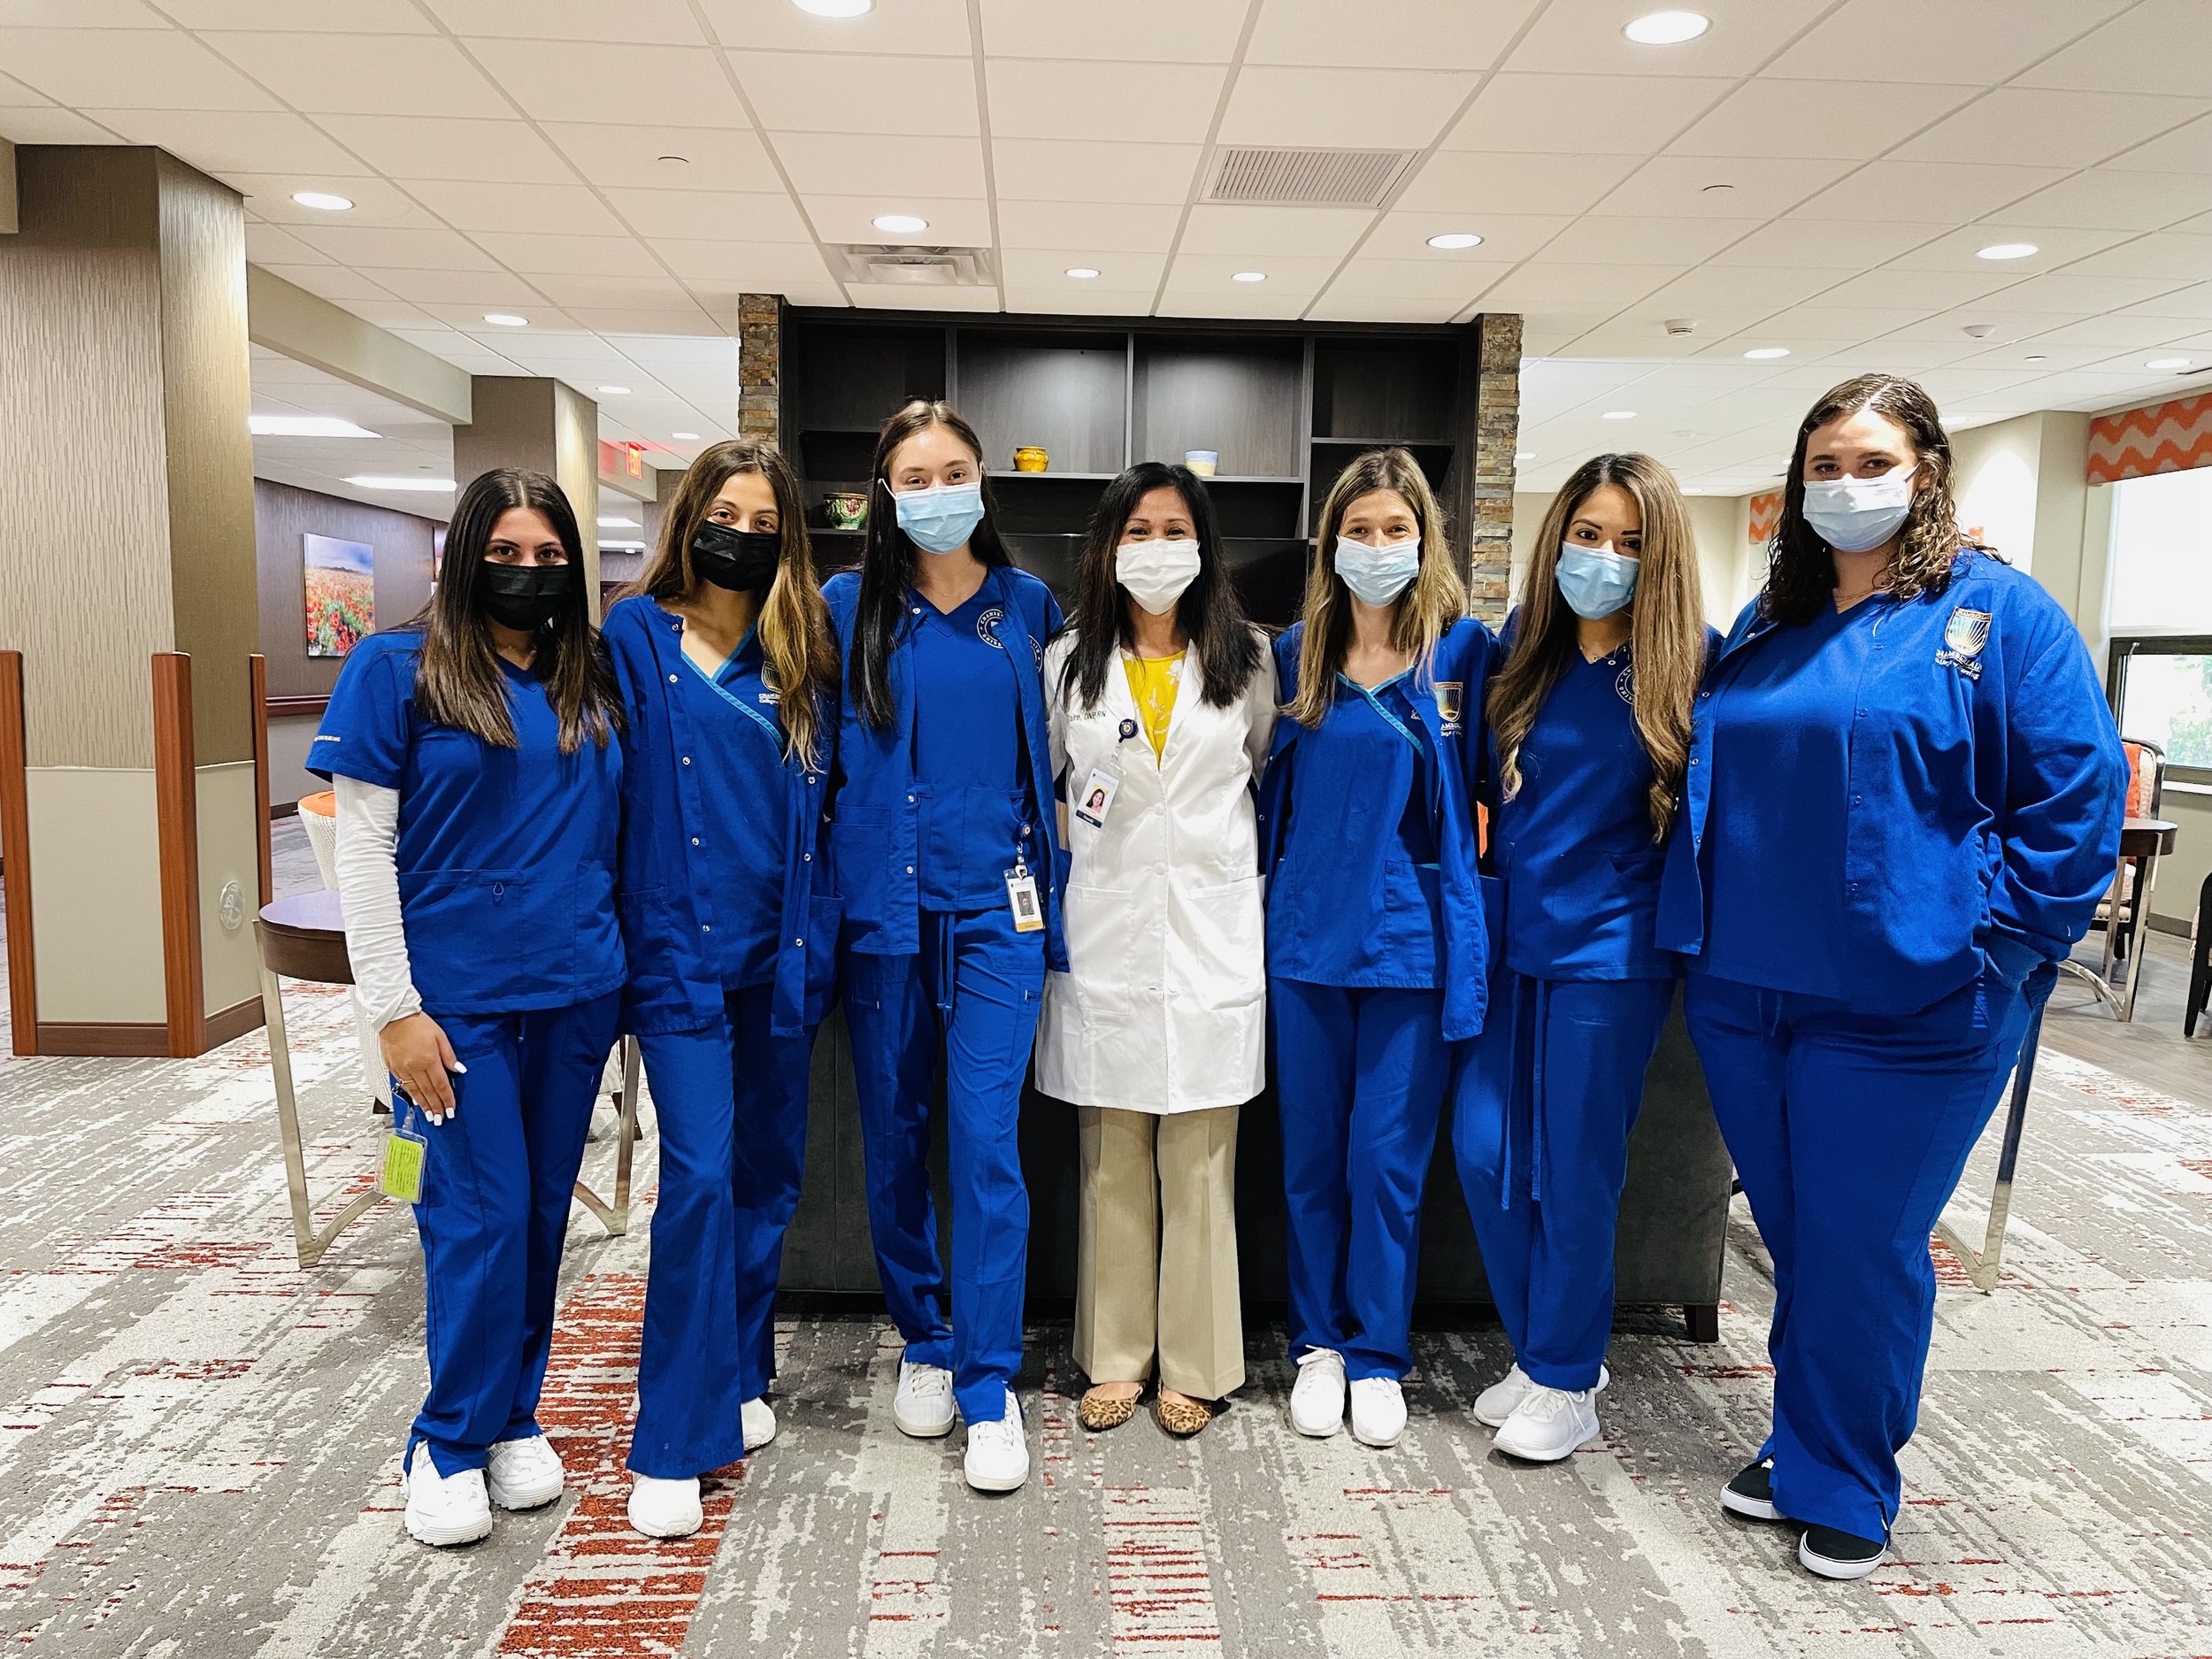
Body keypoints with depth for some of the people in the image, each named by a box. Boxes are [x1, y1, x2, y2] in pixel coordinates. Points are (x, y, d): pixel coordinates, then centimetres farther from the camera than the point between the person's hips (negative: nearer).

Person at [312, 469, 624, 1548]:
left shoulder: (594, 684, 9)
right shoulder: (397, 670, -3)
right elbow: (361, 848, -6)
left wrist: (626, 971, 10)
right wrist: (394, 1010, -10)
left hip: (575, 993, 4)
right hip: (458, 1000, -4)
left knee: (542, 1212, 11)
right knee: (481, 1216, -2)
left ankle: (514, 1420, 29)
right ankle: (450, 1444, 19)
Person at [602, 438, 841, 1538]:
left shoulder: (805, 650, 10)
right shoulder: (636, 638, 1)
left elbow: (824, 799, 12)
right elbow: (604, 788, -1)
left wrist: (820, 930, 4)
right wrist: (620, 937, -6)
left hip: (783, 948, 4)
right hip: (681, 948, -4)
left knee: (767, 1175, 12)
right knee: (700, 1175, -10)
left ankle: (736, 1382, 31)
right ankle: (673, 1443, 2)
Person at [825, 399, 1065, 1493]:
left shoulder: (1028, 606, 7)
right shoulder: (847, 607, 4)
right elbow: (817, 750, 8)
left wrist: (1046, 882, 8)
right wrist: (825, 878, 2)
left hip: (994, 901, 0)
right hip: (882, 901, 1)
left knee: (986, 1140, -4)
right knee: (893, 1135, 10)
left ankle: (989, 1386, 8)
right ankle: (924, 1342, 30)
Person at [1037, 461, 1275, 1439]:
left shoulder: (1245, 659, 6)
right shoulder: (1068, 663, 6)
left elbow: (1270, 770, 17)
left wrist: (1210, 840, 11)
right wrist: (1082, 851, 7)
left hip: (1211, 934, 0)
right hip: (1105, 934, 1)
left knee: (1199, 1165, 4)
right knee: (1111, 1163, 7)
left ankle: (1193, 1365, 18)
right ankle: (1115, 1357, 21)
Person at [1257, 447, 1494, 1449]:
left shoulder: (1463, 649, -2)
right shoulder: (1297, 655, 6)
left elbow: (1478, 792, 0)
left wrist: (1468, 933, -4)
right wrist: (1265, 908, 9)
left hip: (1413, 939, -2)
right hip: (1306, 936, 3)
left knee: (1387, 1157, 3)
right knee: (1311, 1155, 10)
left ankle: (1378, 1354, 22)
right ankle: (1318, 1343, 27)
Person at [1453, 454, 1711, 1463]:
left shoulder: (1691, 663, -7)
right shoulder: (1521, 649, 4)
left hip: (1610, 952, -4)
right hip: (1509, 940, 5)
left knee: (1576, 1171, 4)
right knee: (1484, 1151, 8)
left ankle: (1567, 1381, 24)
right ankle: (1537, 1351, 29)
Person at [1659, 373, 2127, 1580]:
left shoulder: (1998, 611, -4)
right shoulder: (1765, 627, 12)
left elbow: (2078, 797, -7)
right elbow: (1709, 786, 20)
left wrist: (1993, 945, -12)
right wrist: (1702, 927, 12)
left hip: (1904, 1007, -5)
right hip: (1744, 993, 5)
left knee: (1861, 1249, 4)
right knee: (1793, 1235, 16)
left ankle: (1845, 1488, 24)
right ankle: (1800, 1445, 34)